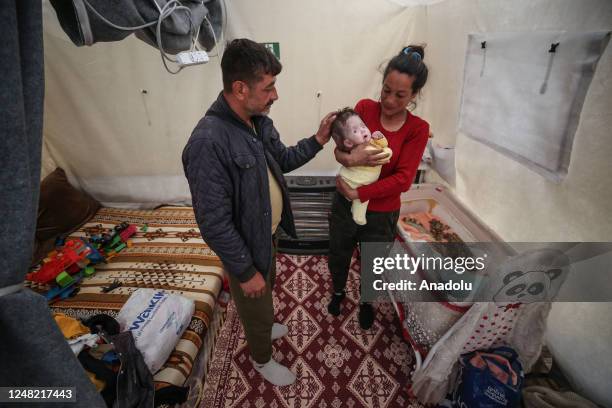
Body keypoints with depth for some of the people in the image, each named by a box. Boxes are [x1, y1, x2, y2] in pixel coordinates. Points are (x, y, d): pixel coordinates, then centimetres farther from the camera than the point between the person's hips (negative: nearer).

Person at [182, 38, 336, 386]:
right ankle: (262, 359, 48)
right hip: (245, 246, -8)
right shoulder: (208, 142, -33)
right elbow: (214, 223, -29)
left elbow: (283, 159, 11)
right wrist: (245, 271, -20)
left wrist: (318, 140, -4)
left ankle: (264, 327, 63)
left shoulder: (258, 121, -6)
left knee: (268, 290, 32)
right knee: (256, 306, 18)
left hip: (267, 233, 8)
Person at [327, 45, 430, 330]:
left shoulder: (417, 129, -13)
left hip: (381, 214, -1)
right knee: (338, 256, 24)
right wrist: (351, 159, -31)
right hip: (345, 205, 2)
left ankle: (367, 302, 55)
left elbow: (403, 179, -19)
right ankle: (338, 291, 57)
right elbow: (339, 150, -8)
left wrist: (357, 193, -24)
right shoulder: (365, 107, -9)